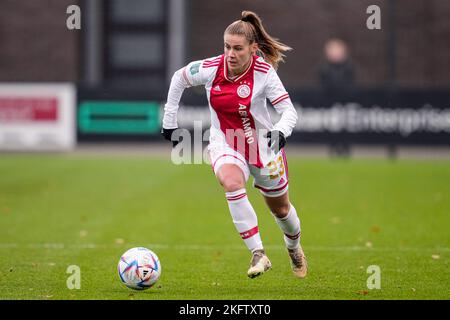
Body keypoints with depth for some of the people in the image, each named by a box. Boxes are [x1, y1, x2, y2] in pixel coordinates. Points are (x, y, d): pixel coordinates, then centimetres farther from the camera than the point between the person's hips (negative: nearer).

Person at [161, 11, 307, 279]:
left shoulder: (264, 72, -20)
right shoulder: (211, 68, -14)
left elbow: (289, 110, -21)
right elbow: (179, 78, 5)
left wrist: (281, 131, -43)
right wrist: (170, 122, 7)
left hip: (263, 145, 0)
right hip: (224, 144, 0)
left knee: (280, 209, 17)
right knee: (232, 182, -34)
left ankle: (294, 247, 52)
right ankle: (258, 254, -31)